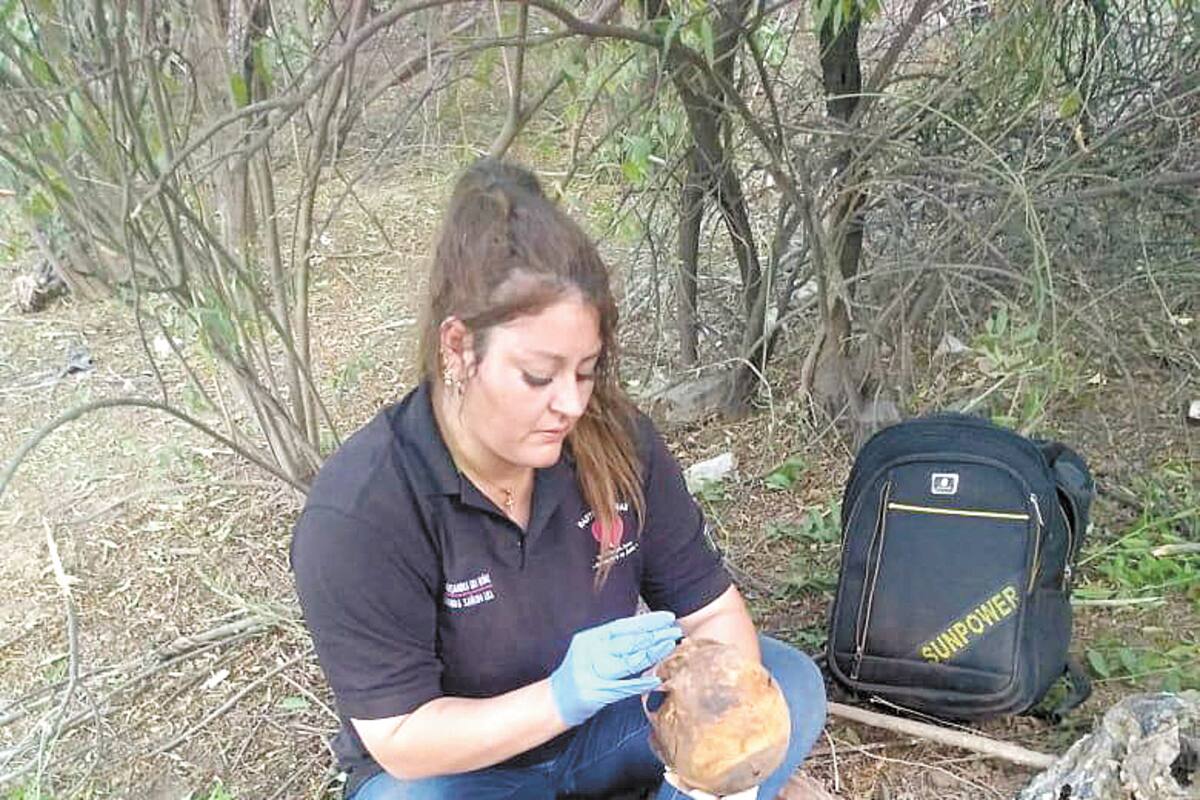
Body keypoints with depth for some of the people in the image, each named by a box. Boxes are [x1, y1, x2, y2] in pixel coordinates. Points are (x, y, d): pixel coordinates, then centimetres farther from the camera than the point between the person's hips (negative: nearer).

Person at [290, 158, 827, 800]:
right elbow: (400, 740, -23)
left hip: (606, 717, 3)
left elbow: (711, 610, -10)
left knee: (791, 687, -13)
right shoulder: (356, 514, -27)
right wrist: (562, 696, -39)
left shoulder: (615, 439, -15)